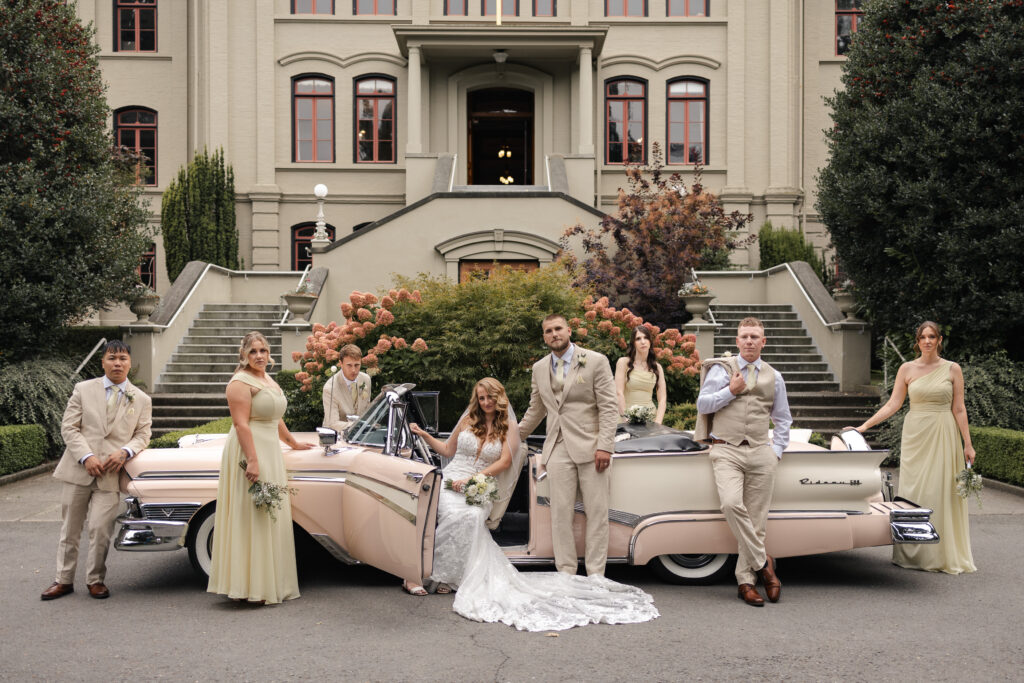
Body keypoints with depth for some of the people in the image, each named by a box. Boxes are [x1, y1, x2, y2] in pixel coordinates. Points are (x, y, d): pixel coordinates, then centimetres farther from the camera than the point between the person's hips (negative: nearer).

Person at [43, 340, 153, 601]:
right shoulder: (83, 389, 5)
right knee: (69, 528, 9)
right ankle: (64, 580, 20)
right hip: (77, 471, 1)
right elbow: (69, 427, 0)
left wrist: (125, 452, -13)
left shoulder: (141, 399, 7)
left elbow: (142, 435, 7)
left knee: (101, 530, -5)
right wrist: (86, 457, -12)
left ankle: (95, 580, 13)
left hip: (111, 475, -1)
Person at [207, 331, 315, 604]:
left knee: (270, 517, 12)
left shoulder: (270, 382, 16)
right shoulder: (241, 382, -12)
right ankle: (250, 586, -3)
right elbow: (241, 424, -20)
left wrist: (293, 443, 36)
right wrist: (252, 461, -26)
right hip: (249, 452, -9)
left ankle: (269, 582, 19)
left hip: (270, 453, 9)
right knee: (251, 517, -7)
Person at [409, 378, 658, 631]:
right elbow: (448, 450, 24)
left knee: (475, 516, -36)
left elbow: (504, 462, -2)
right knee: (457, 516, -34)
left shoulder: (509, 427, 7)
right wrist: (423, 435, 16)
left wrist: (471, 479, -10)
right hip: (449, 483, 1)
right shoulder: (468, 420, 13)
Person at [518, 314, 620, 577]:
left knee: (596, 513, -2)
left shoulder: (595, 361, 1)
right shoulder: (539, 369, 14)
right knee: (561, 514, 1)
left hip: (589, 447, -3)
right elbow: (535, 412, 26)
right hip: (558, 450, 3)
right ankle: (566, 573, 7)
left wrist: (604, 446, -13)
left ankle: (595, 575, 4)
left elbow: (609, 407, -4)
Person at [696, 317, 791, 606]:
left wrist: (777, 450, 10)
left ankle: (746, 580, 7)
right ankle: (762, 562, -10)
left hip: (760, 453, 3)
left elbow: (782, 419, 22)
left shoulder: (774, 377, 16)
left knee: (756, 517, -1)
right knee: (731, 504, -25)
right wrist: (731, 391, -6)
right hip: (726, 451, -3)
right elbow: (702, 404, 2)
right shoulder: (721, 369, 8)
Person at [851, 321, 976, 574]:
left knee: (943, 491, -1)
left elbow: (958, 409, 3)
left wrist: (967, 444, 1)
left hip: (944, 435, -1)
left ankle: (945, 555, 9)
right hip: (916, 435, 1)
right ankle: (915, 553, 8)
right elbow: (893, 404, 2)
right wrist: (864, 426, -6)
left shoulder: (952, 369, 3)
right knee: (914, 490, 0)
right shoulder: (907, 369, 4)